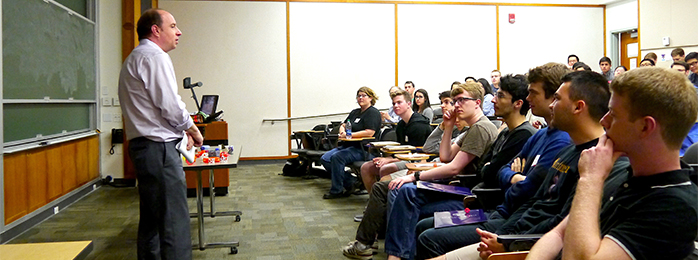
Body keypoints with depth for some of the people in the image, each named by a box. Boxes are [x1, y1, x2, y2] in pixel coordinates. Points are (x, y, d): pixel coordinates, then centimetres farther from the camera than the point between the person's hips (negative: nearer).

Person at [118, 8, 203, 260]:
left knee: (151, 219, 16)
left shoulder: (134, 59, 23)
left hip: (142, 145, 11)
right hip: (159, 147, -11)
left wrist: (180, 132, 16)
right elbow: (170, 105, -17)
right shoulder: (155, 56, -10)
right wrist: (192, 129, -1)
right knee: (175, 221, -11)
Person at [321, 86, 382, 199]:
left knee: (337, 157, -30)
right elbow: (343, 125, 23)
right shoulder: (355, 112, 22)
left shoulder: (373, 113, -5)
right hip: (349, 145, 9)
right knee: (325, 158, -8)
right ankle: (350, 182, -3)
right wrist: (342, 131, -2)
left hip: (363, 149, -9)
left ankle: (336, 191, -17)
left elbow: (370, 132, -19)